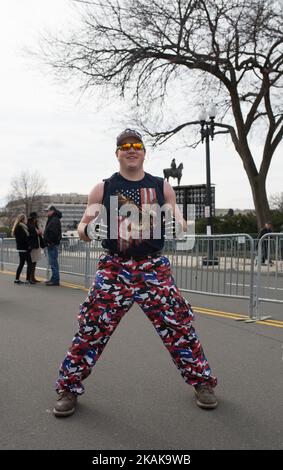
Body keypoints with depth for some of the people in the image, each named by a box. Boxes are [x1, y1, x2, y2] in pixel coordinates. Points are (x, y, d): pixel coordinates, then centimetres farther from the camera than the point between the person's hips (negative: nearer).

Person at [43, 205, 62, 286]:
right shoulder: (52, 219, 20)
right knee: (53, 262, 14)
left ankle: (55, 280, -7)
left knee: (53, 262, -9)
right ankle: (54, 279, 20)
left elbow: (53, 232, -24)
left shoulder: (55, 220, -15)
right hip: (51, 244, 11)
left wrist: (50, 242, -21)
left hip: (52, 244, -11)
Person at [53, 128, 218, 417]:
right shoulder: (102, 189, 4)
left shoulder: (161, 187, 7)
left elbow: (179, 227, 11)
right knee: (91, 328, -2)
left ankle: (201, 381, 23)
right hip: (114, 269, 0)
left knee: (179, 325, 1)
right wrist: (88, 227, -20)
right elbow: (84, 233, 4)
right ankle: (69, 388, 18)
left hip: (154, 268, 1)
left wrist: (176, 222, -14)